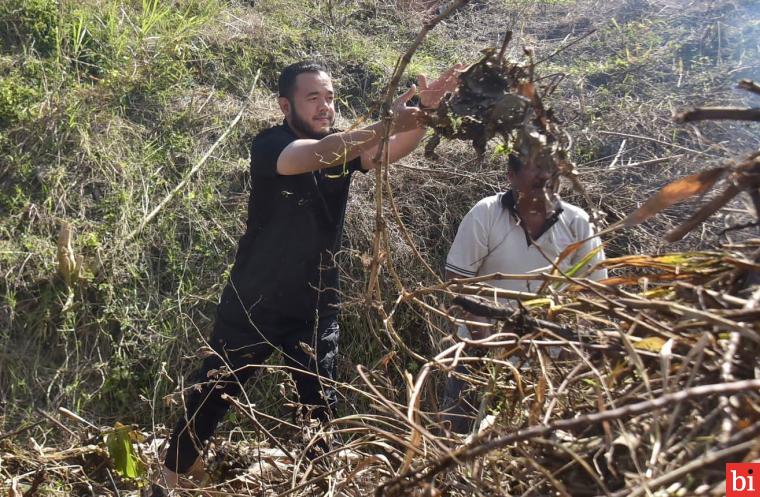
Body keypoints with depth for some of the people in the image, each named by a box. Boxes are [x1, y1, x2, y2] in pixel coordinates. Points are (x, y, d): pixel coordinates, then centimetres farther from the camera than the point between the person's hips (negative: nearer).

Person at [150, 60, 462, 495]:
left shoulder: (345, 144, 0)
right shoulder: (270, 145, -14)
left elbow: (394, 149, -19)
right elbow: (320, 154, -35)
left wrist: (421, 116, -38)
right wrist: (387, 124, -47)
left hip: (316, 307, 4)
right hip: (254, 304, -3)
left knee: (322, 405, 10)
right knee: (211, 396, 9)